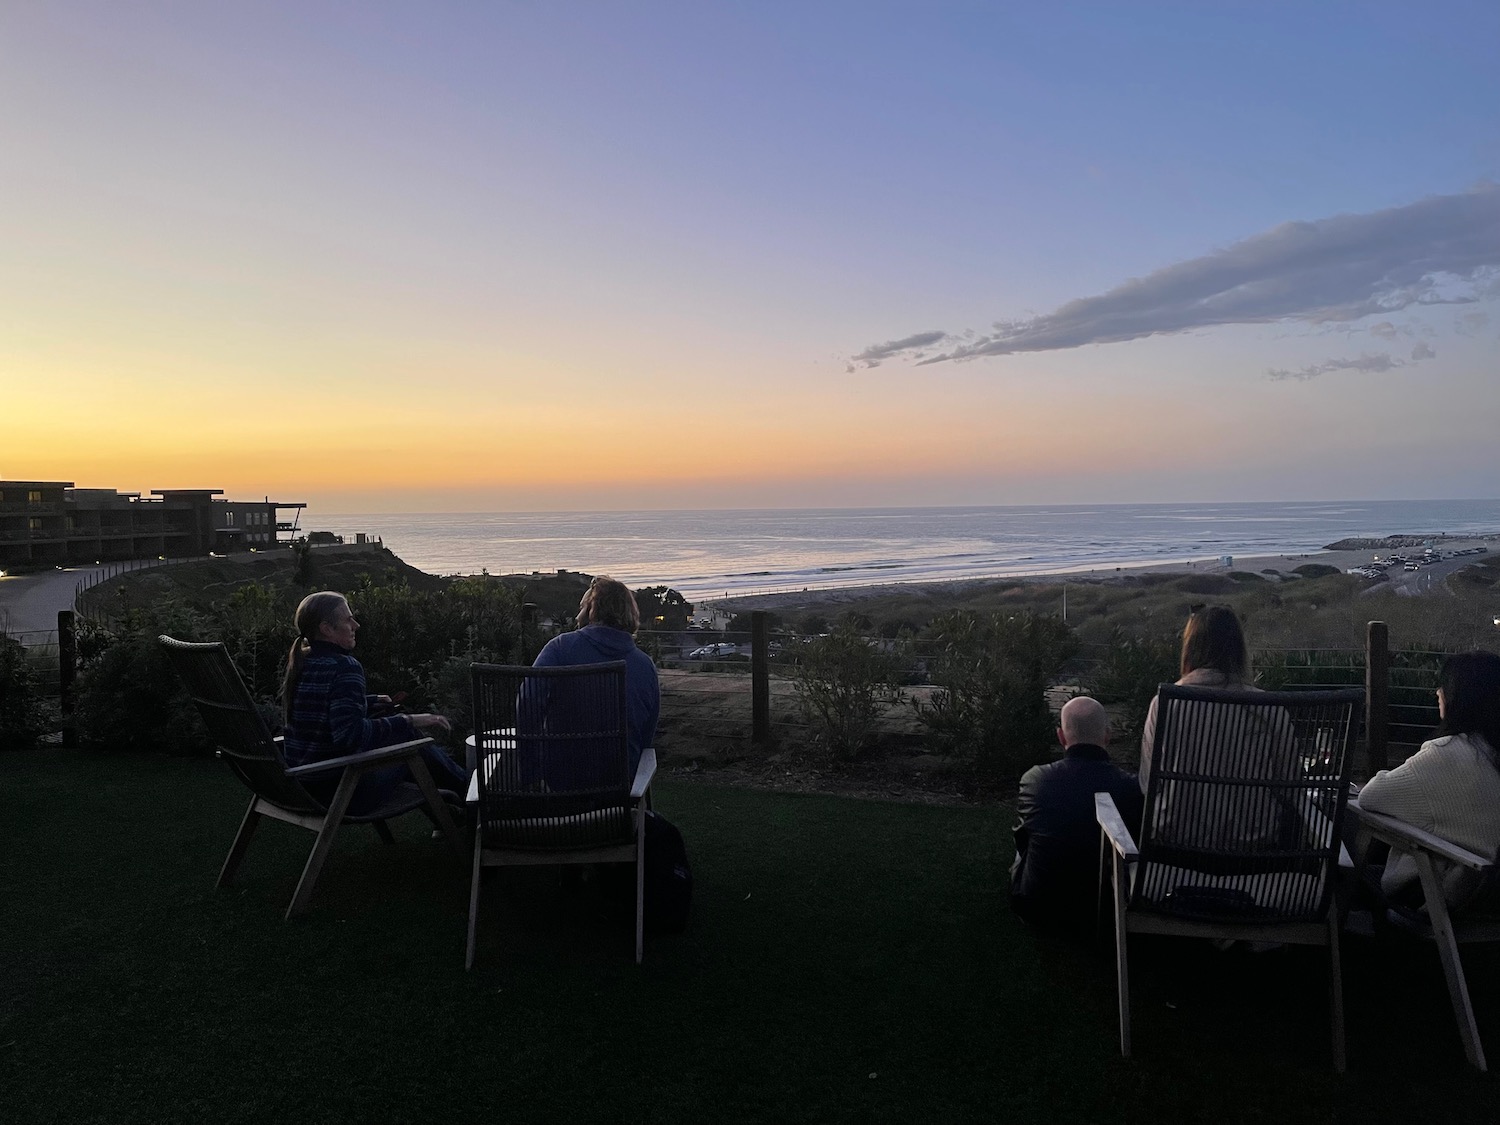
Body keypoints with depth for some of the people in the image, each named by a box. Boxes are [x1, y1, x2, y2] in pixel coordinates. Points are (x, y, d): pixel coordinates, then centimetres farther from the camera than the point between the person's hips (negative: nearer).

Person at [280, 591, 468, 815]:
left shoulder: (301, 663, 7)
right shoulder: (344, 667, -21)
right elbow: (351, 734, -31)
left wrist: (370, 702, 30)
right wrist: (409, 722, -25)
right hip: (338, 793, -9)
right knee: (413, 738, 10)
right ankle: (467, 788, 31)